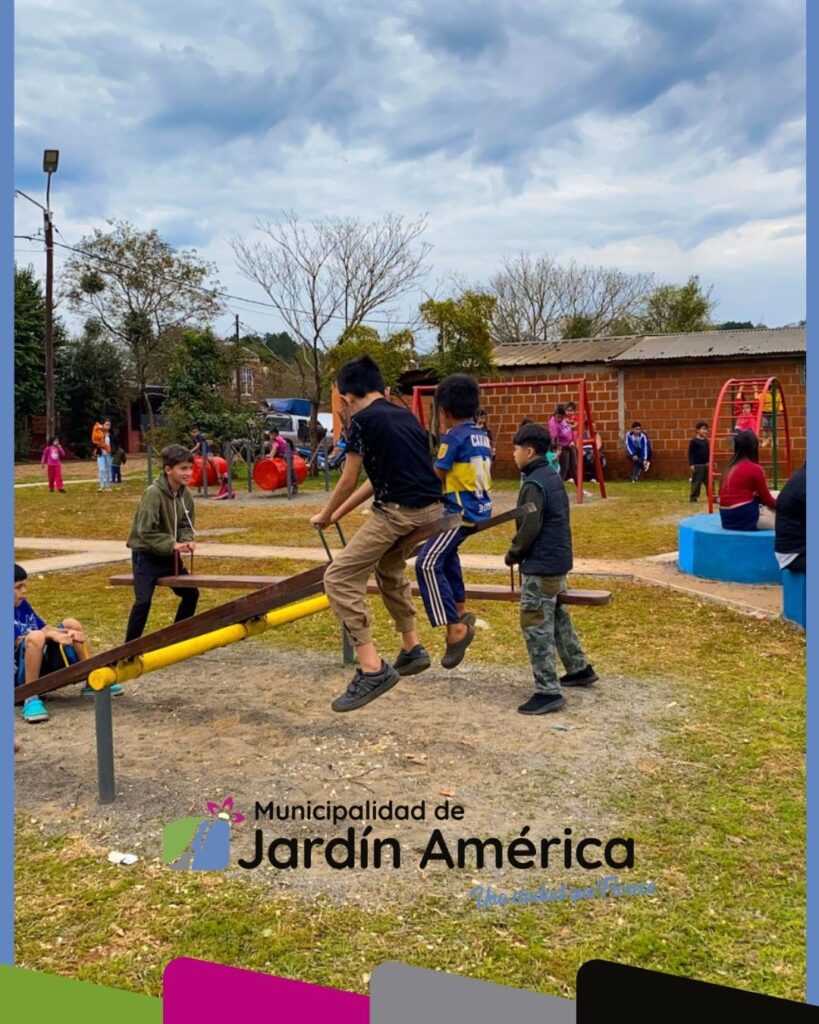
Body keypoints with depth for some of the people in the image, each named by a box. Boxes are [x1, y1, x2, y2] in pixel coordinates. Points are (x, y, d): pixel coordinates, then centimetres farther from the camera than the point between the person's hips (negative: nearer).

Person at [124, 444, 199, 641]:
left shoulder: (185, 494, -1)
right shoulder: (153, 493, -23)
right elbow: (146, 532, -24)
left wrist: (187, 541, -12)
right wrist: (172, 544, -28)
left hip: (170, 555, 7)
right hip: (146, 554, -7)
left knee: (191, 593, 10)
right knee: (143, 601, -15)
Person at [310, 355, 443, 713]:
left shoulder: (363, 419, -4)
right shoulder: (404, 414, 20)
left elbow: (348, 481, 1)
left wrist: (324, 516, 20)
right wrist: (339, 515, 29)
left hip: (400, 512, -9)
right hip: (431, 508, 9)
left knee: (339, 579, -5)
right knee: (389, 568, 33)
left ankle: (372, 669, -10)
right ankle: (412, 649, 37)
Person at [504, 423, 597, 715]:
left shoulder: (534, 484, -18)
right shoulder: (554, 478, 12)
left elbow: (529, 528, -21)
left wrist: (513, 554, -5)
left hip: (540, 566, -10)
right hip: (559, 560, 10)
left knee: (536, 626, -7)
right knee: (558, 617, 22)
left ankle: (548, 692, -6)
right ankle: (579, 669, 34)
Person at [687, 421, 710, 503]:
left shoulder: (706, 441, 10)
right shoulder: (693, 441, -10)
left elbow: (708, 452, 18)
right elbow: (690, 454, -11)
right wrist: (691, 464, -16)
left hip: (706, 465, 6)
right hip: (697, 465, -6)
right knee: (697, 482, -2)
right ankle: (693, 498, 6)